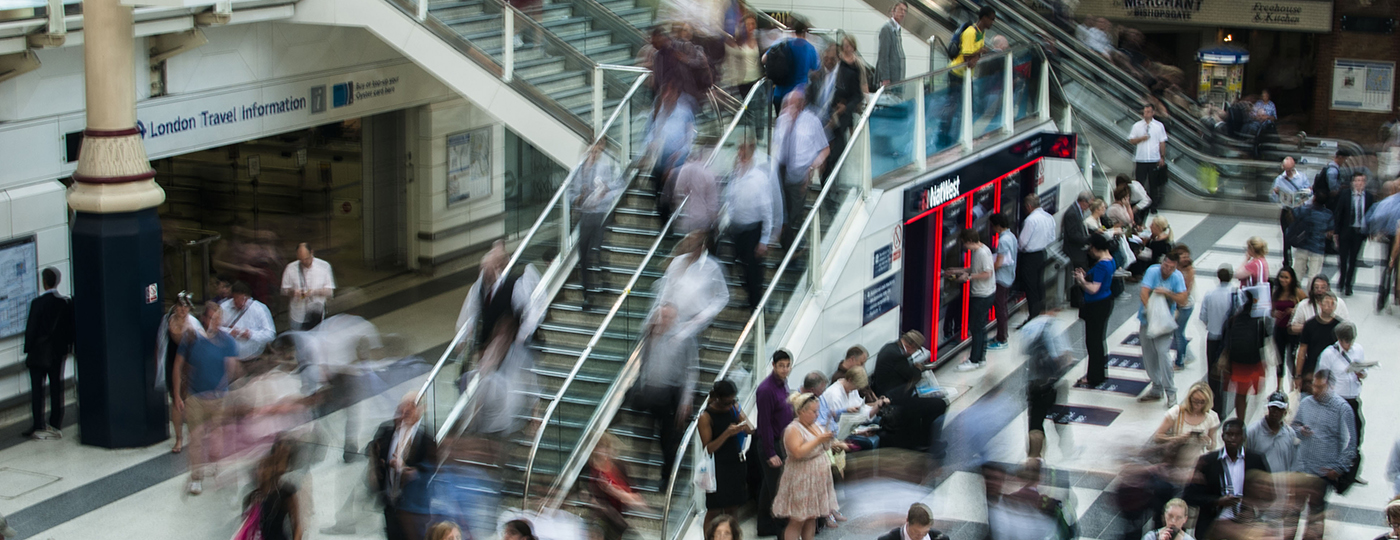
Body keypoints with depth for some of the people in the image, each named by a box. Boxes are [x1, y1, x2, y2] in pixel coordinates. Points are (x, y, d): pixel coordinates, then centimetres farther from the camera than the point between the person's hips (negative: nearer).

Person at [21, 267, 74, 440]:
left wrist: (27, 350, -1)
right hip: (58, 353, 4)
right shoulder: (66, 303, -1)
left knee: (37, 389, 2)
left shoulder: (37, 302, -13)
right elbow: (70, 328, 5)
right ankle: (55, 426, 9)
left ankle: (38, 427, -1)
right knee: (56, 388, 8)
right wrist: (68, 347, 15)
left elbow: (31, 329, -10)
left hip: (39, 353, -4)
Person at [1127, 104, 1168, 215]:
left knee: (1154, 185, 5)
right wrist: (1141, 138, -12)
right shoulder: (1137, 126, 5)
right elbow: (1131, 141, 6)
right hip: (1141, 159, 0)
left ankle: (1153, 207, 13)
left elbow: (1162, 142, 6)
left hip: (1154, 160, 0)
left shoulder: (1159, 125, 4)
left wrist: (1162, 157, 2)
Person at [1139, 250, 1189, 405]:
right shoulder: (1153, 271, -11)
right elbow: (1143, 293, -21)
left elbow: (1182, 300, -12)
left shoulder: (1177, 277, -9)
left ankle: (1170, 391, -8)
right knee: (1148, 355, 8)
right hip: (1147, 319, 2)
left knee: (1162, 352, -17)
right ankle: (1157, 389, 24)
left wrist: (1167, 293, -25)